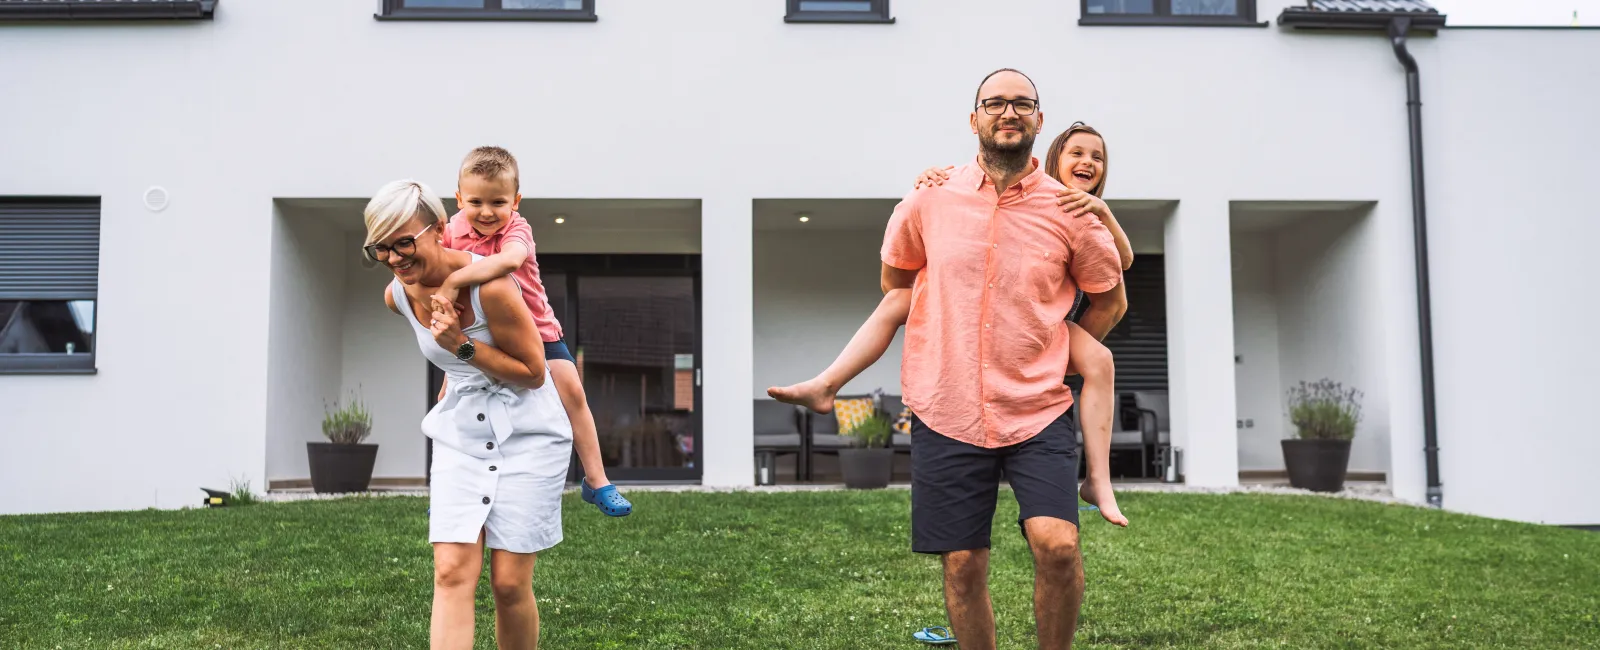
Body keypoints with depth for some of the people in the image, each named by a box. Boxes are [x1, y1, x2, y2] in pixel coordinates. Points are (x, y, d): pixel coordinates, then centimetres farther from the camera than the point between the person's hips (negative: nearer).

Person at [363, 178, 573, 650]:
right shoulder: (397, 297, -2)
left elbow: (534, 373, -16)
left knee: (510, 582, -2)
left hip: (527, 433, -5)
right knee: (451, 574, -9)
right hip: (459, 434, 5)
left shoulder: (490, 286, -22)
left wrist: (463, 345, -22)